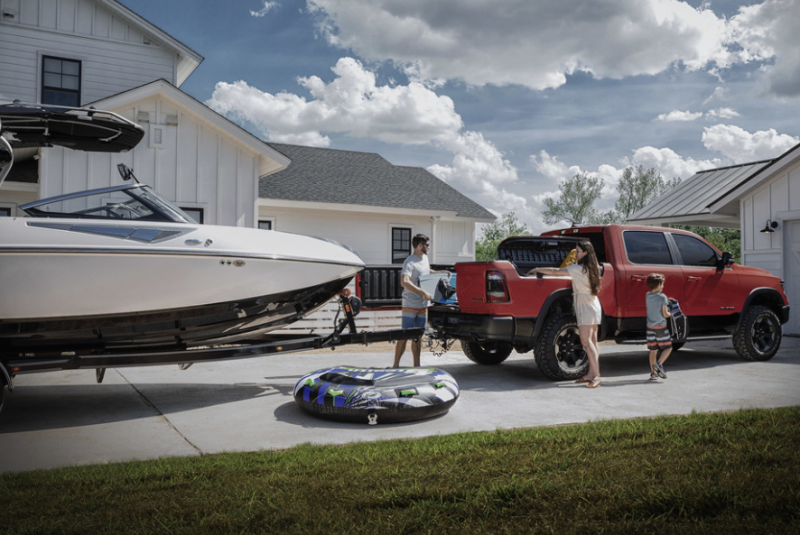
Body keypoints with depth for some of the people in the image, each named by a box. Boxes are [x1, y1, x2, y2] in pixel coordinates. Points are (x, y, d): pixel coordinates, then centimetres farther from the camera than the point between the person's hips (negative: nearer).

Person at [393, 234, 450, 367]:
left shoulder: (424, 258, 11)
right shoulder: (410, 262, -16)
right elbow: (404, 282, -30)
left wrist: (440, 272, 18)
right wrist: (423, 292, -34)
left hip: (423, 305, 8)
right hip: (410, 305, -8)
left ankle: (416, 365, 18)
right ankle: (396, 364, 1)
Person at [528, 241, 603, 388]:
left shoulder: (579, 269, -14)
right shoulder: (592, 268, 11)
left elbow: (555, 271, -12)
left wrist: (537, 269, -3)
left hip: (586, 308, -9)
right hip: (593, 307, 9)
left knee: (586, 341, -12)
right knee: (592, 342, 8)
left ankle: (596, 375, -16)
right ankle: (591, 374, 10)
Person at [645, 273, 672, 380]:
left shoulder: (648, 296, 3)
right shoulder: (662, 297, -12)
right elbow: (665, 314, -12)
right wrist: (670, 314, 9)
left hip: (650, 327, 5)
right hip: (661, 327, -5)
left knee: (653, 350, 10)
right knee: (668, 347, 10)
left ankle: (653, 373, 10)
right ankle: (659, 364, -11)